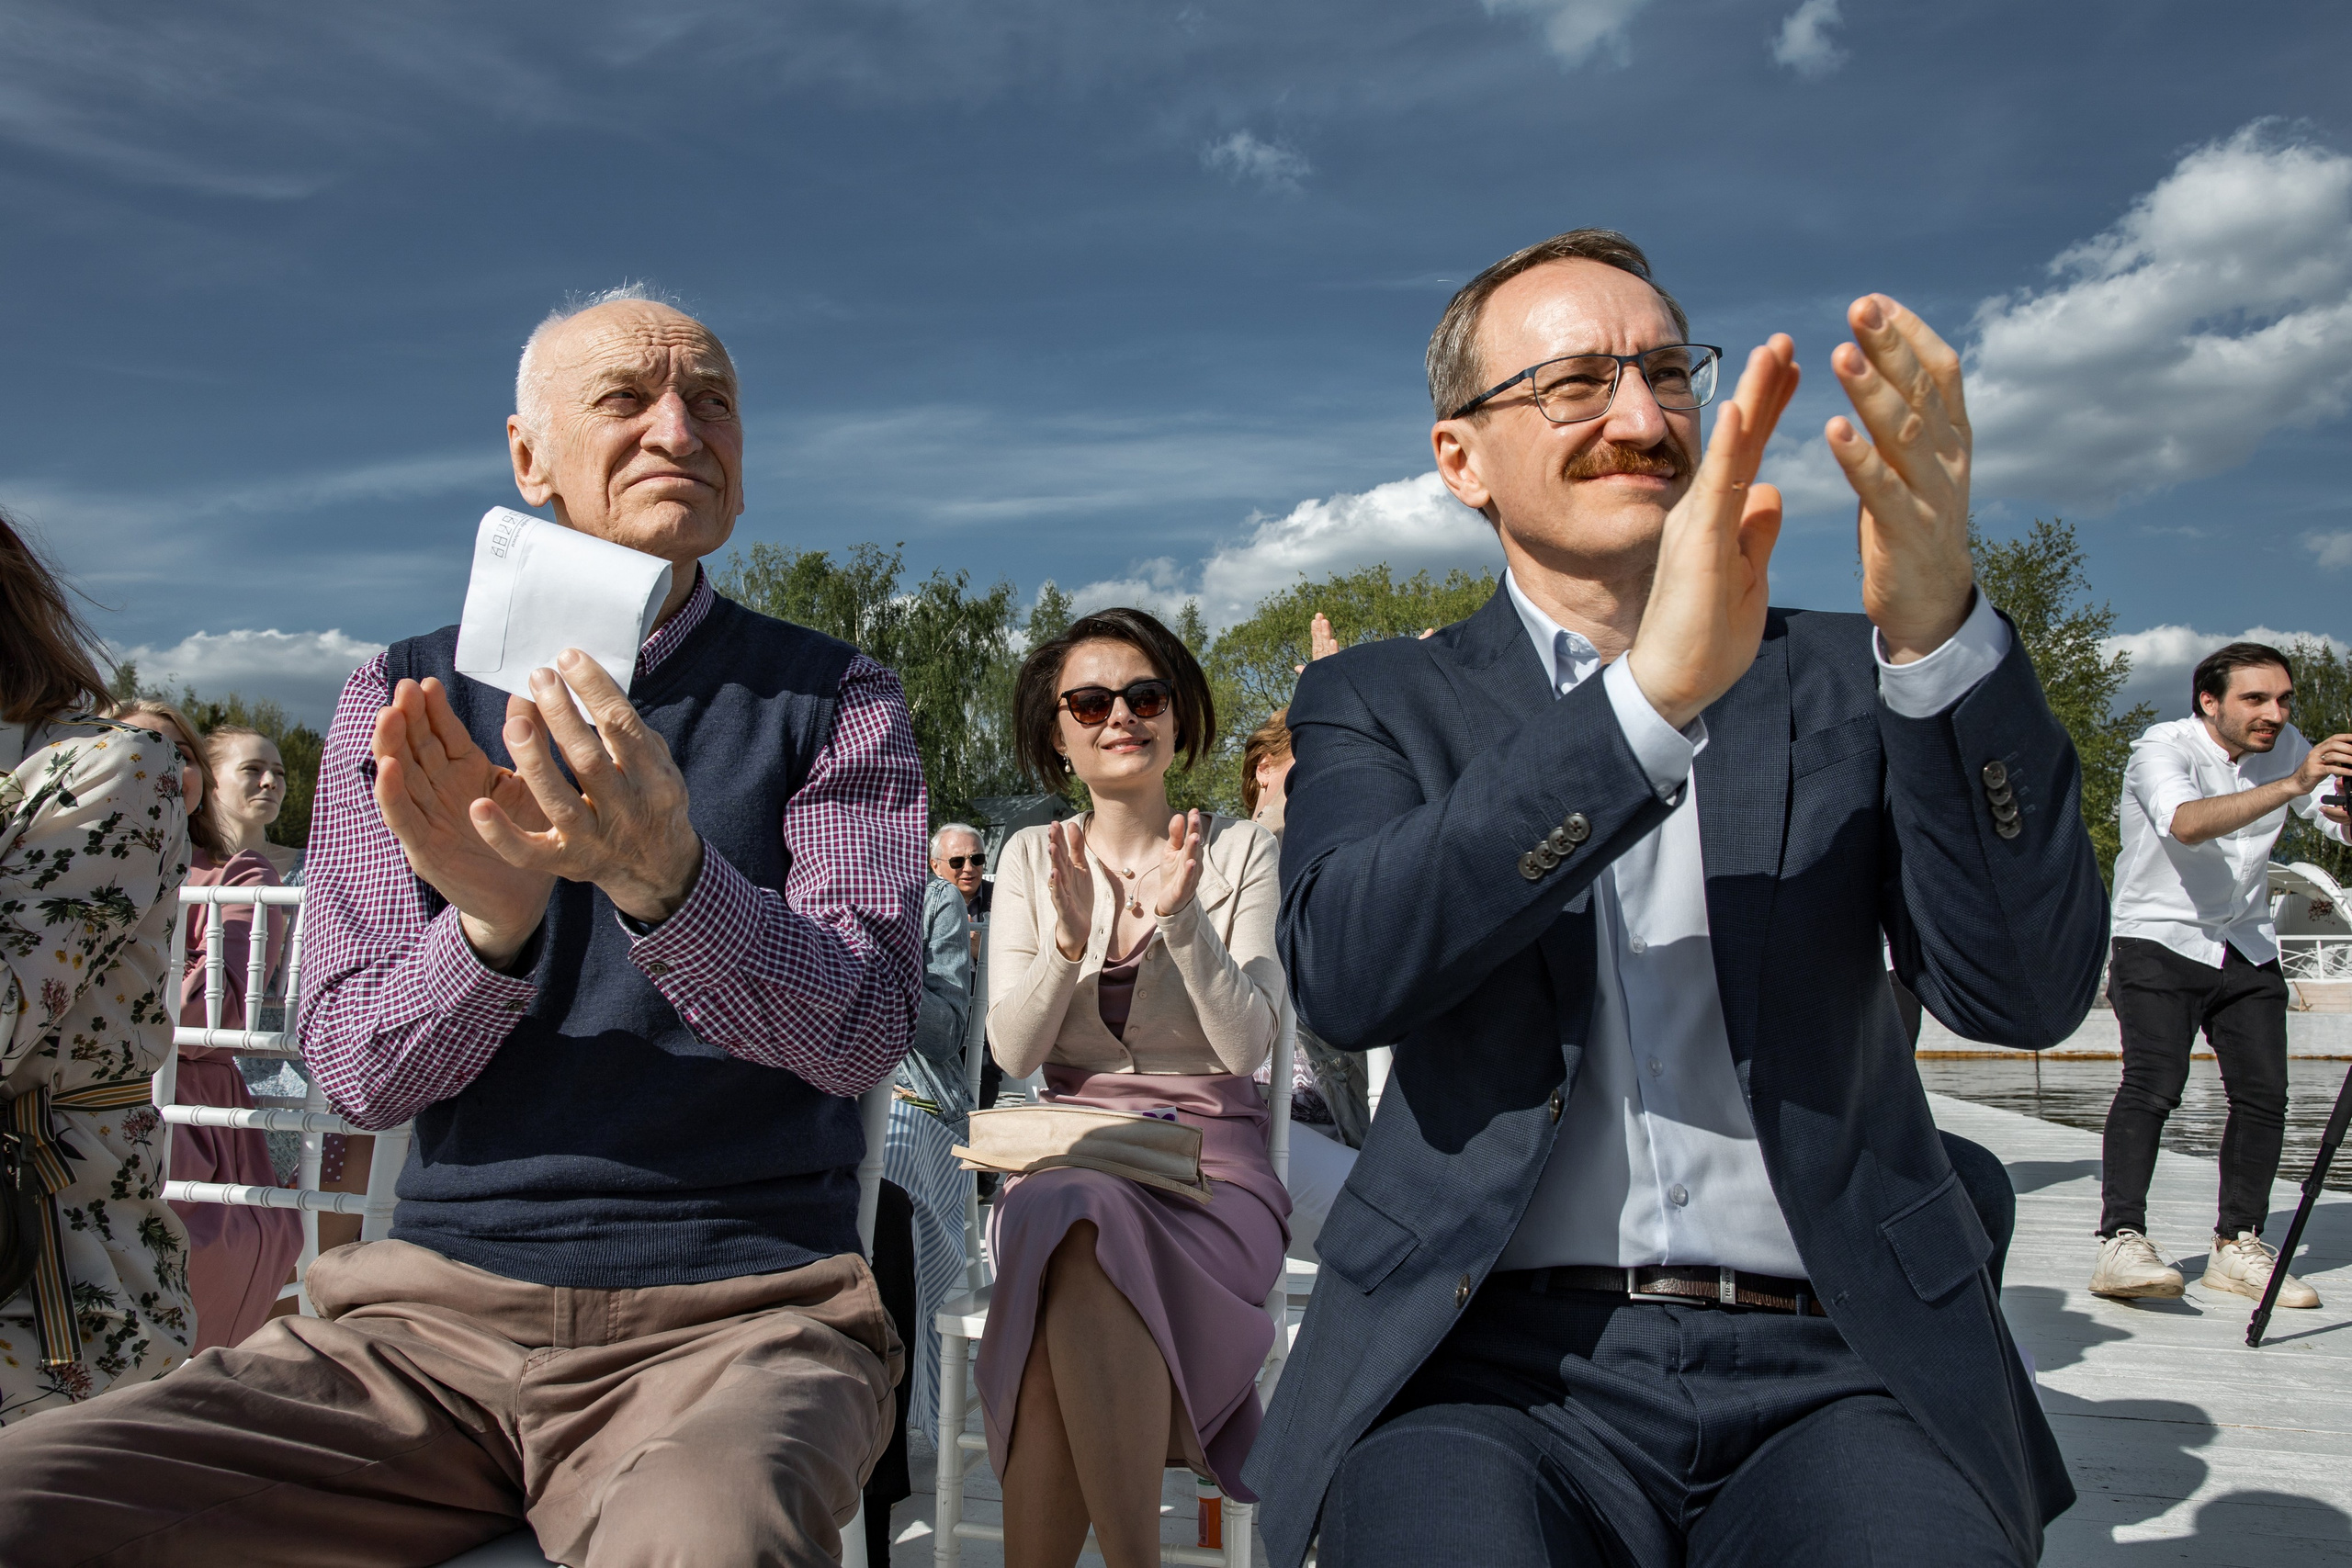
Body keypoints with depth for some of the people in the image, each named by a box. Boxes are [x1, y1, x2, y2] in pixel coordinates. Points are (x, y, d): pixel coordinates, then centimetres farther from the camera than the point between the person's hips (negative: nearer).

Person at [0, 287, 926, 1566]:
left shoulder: (832, 701, 2)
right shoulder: (404, 703, 7)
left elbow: (864, 1031, -11)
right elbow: (354, 1069, 2)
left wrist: (666, 876, -30)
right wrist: (490, 921, -20)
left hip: (738, 1316, -2)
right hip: (434, 1313, 3)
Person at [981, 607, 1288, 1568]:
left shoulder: (1242, 852, 3)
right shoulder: (1030, 857, 10)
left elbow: (1247, 1044, -7)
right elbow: (1012, 1051, 1)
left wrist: (1182, 920, -22)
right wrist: (1068, 940, -17)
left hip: (1212, 1164, -2)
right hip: (1066, 1156, 2)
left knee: (1080, 1239, -34)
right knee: (1075, 1221, -34)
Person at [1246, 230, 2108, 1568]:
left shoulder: (1842, 683, 11)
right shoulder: (1381, 702, 8)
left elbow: (2029, 990, -3)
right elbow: (1346, 969, -12)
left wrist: (1940, 628, -17)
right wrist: (1654, 691, -22)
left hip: (1830, 1364, 2)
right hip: (1499, 1359, -1)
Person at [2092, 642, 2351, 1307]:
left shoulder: (2286, 747, 4)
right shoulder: (2161, 748, -16)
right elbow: (2187, 823, -35)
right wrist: (2291, 785, -46)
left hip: (2248, 948, 6)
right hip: (2159, 941, -6)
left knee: (2263, 1094, -2)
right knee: (2153, 1082, -19)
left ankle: (2237, 1246, 10)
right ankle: (2121, 1240, -20)